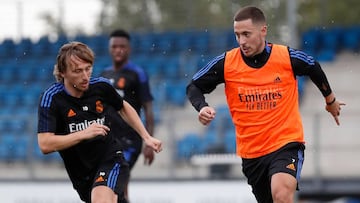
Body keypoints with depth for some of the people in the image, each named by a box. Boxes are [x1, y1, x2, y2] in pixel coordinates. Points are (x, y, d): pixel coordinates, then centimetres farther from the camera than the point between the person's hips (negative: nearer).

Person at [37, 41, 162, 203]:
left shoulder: (101, 86, -7)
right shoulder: (51, 98, -14)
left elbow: (123, 108, 17)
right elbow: (45, 145, -24)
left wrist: (146, 137, 14)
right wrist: (83, 134, -30)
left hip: (111, 160, -1)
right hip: (82, 175, 2)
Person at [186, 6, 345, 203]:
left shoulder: (288, 57, -9)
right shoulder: (226, 63, -7)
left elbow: (315, 69, 13)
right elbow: (194, 86, 5)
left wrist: (330, 100, 29)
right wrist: (202, 107, -17)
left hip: (287, 144, -3)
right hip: (250, 153, 3)